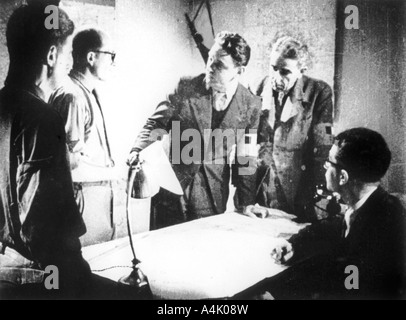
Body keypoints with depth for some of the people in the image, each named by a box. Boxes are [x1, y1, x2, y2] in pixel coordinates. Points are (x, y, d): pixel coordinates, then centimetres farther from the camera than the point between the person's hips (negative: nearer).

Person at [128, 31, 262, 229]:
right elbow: (157, 123, -2)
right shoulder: (185, 89, -7)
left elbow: (246, 158, 1)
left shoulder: (251, 105, -5)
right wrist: (138, 151, -20)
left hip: (213, 197, 0)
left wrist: (245, 202, 2)